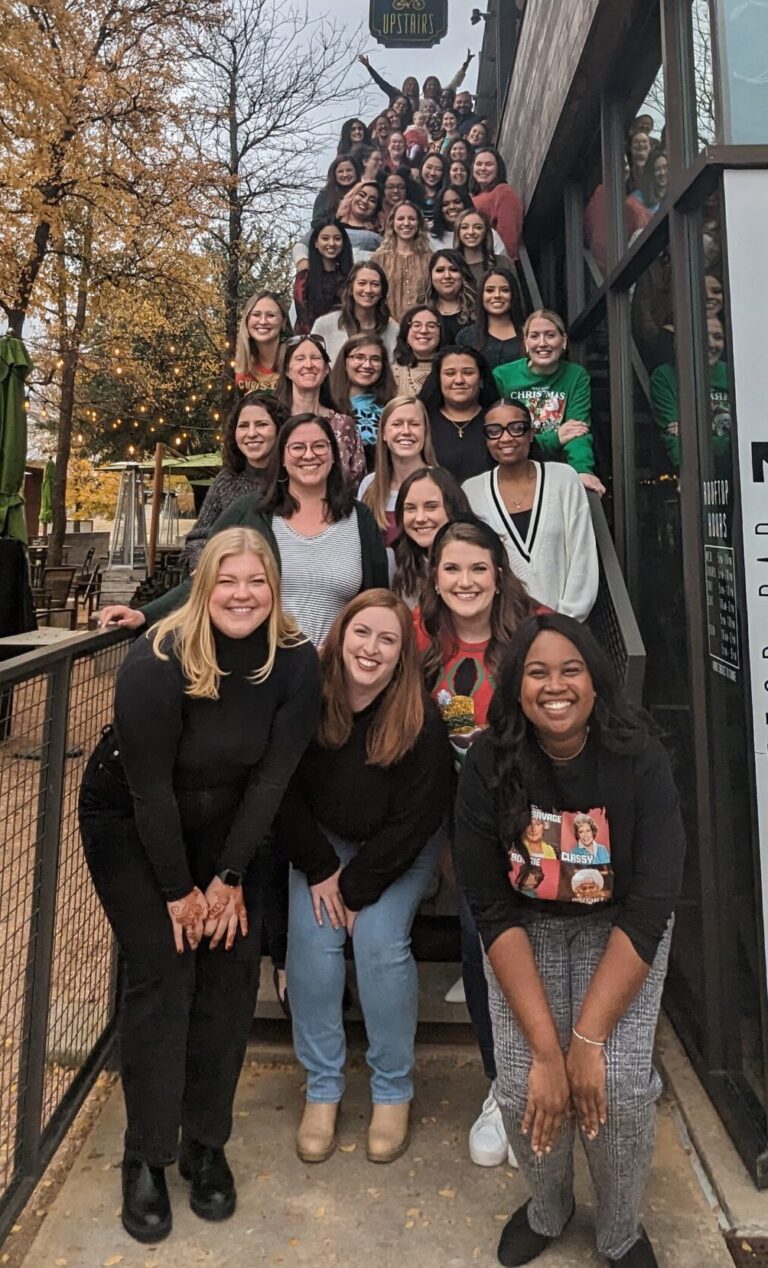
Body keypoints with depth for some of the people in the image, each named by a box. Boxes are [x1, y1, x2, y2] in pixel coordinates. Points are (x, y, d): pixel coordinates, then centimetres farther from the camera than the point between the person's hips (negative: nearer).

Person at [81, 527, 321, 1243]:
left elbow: (272, 776, -13)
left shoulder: (295, 663, -17)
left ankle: (206, 1145, 17)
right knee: (161, 970, -9)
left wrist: (229, 878, -11)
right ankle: (146, 1159, 10)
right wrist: (178, 892, -15)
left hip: (223, 828, 3)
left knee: (232, 965, -2)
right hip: (128, 823, -3)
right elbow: (149, 788, -22)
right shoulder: (156, 664, -27)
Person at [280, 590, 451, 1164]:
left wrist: (358, 886, -16)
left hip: (400, 851, -2)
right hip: (322, 839, 2)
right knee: (312, 941, -13)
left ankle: (393, 1093, 6)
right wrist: (320, 869, -11)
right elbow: (286, 793, -9)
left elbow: (414, 820, -19)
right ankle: (322, 1090, 7)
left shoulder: (421, 719, -26)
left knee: (380, 942, -17)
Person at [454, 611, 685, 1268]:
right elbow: (493, 911, -18)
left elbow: (650, 906, -21)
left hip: (621, 930, 0)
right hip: (528, 929, 1)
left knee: (622, 1086, -18)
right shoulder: (489, 767, -19)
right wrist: (545, 1048, -23)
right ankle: (548, 1207, 22)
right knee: (521, 1086, -14)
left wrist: (588, 1038, -24)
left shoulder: (640, 761, -21)